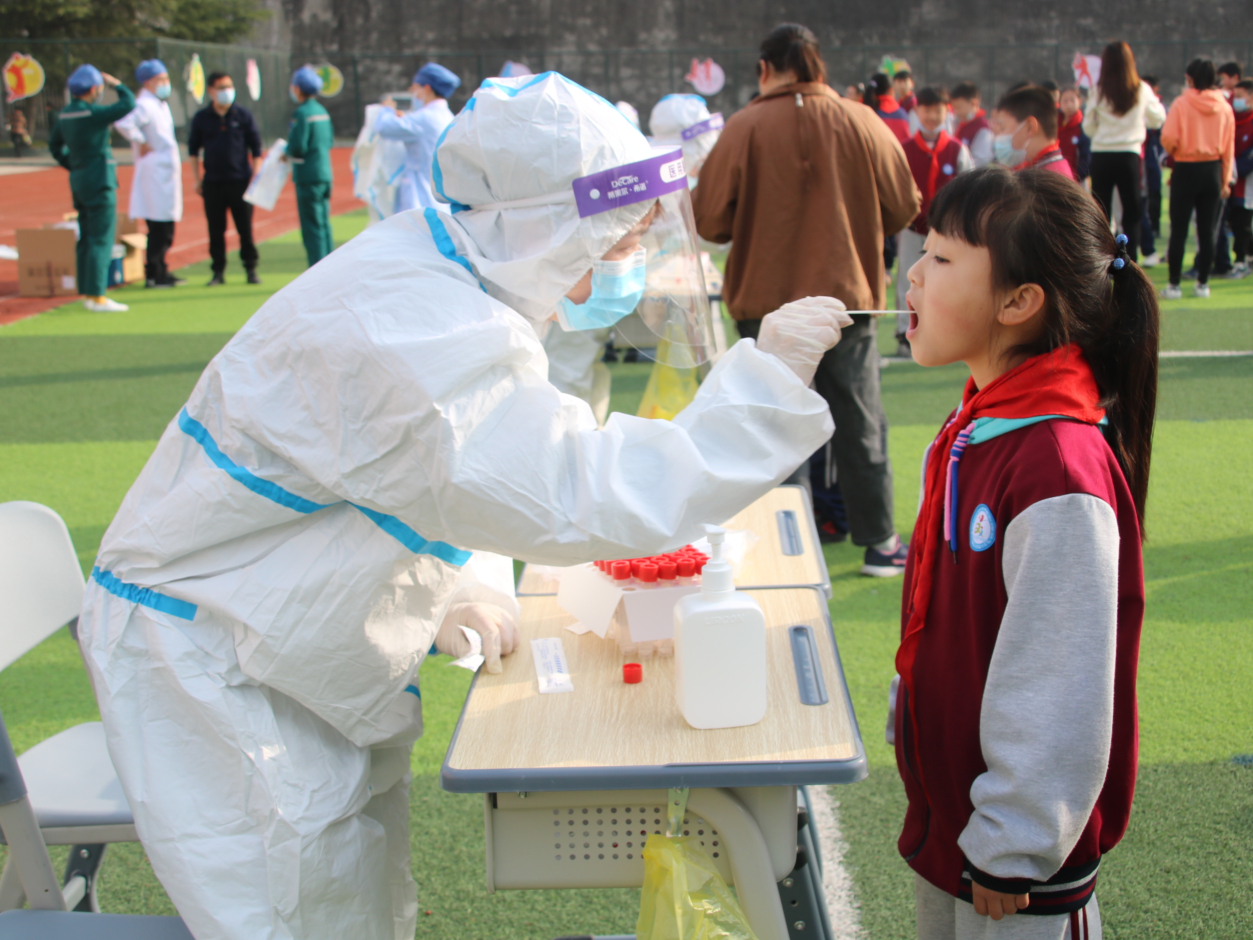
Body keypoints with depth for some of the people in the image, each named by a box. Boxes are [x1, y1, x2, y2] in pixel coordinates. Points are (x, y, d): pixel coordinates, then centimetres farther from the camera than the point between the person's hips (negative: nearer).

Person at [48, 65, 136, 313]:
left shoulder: (64, 115, 8)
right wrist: (115, 83, -4)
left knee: (86, 239, 13)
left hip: (79, 181, 9)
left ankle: (88, 293, 18)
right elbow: (128, 105, -20)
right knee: (101, 240, -7)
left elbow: (55, 146, 20)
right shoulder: (92, 113, -18)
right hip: (100, 183, -9)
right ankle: (97, 297, -8)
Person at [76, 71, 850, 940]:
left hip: (304, 657, 10)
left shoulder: (439, 275, 2)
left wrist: (465, 585, -4)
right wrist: (764, 377, -32)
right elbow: (587, 499, -37)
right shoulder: (418, 332, -31)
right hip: (207, 663, -10)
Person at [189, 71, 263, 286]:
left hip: (241, 181, -1)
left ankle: (251, 269, 10)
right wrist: (196, 179, 6)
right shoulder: (201, 118, 6)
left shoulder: (243, 115, 3)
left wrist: (255, 176, 1)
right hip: (212, 183, 1)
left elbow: (256, 147, 6)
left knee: (245, 228, 1)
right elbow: (193, 149, 12)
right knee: (216, 230, 3)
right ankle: (218, 272, 9)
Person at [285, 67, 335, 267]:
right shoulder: (322, 111, 10)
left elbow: (298, 147, -19)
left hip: (308, 177, -8)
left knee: (312, 227, -4)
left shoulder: (302, 113, -15)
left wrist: (286, 153, 0)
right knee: (323, 224, 14)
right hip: (325, 173, 8)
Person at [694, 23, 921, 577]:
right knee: (859, 425, 12)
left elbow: (709, 220, -10)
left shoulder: (744, 128, -9)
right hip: (846, 298, 1)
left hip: (767, 303, -1)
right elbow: (903, 208, 2)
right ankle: (878, 544, 19)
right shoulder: (862, 124, -3)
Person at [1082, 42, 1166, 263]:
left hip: (1101, 155, 0)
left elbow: (1088, 128, 0)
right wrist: (1155, 101, 28)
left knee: (1101, 213, 8)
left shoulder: (1098, 91, -5)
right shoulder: (1142, 90, -3)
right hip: (1129, 155, 0)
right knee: (1132, 213, 8)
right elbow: (1157, 119, 10)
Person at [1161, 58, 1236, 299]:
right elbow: (1229, 147, 4)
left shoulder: (1181, 103, -11)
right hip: (1213, 171, 4)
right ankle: (1203, 284, 13)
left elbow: (1168, 138, -16)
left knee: (1178, 231, 1)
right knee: (1206, 231, 9)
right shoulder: (1225, 107, 0)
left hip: (1186, 170, -3)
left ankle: (1174, 285, 1)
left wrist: (1172, 153, 7)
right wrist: (1226, 180, 12)